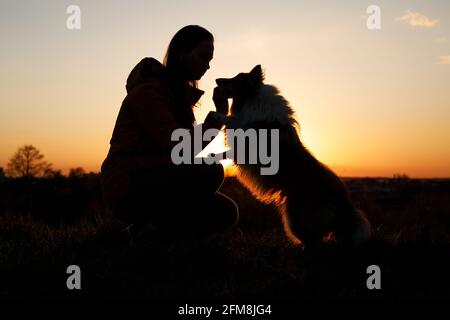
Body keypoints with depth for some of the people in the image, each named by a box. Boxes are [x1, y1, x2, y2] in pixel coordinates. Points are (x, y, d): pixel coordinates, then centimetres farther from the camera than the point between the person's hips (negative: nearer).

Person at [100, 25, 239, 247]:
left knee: (226, 212, -1)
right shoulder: (148, 90, -13)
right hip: (128, 187, -9)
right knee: (210, 172, -28)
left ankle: (149, 230, 5)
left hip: (156, 182, 9)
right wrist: (219, 114, -15)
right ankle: (150, 233, -11)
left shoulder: (180, 93, 16)